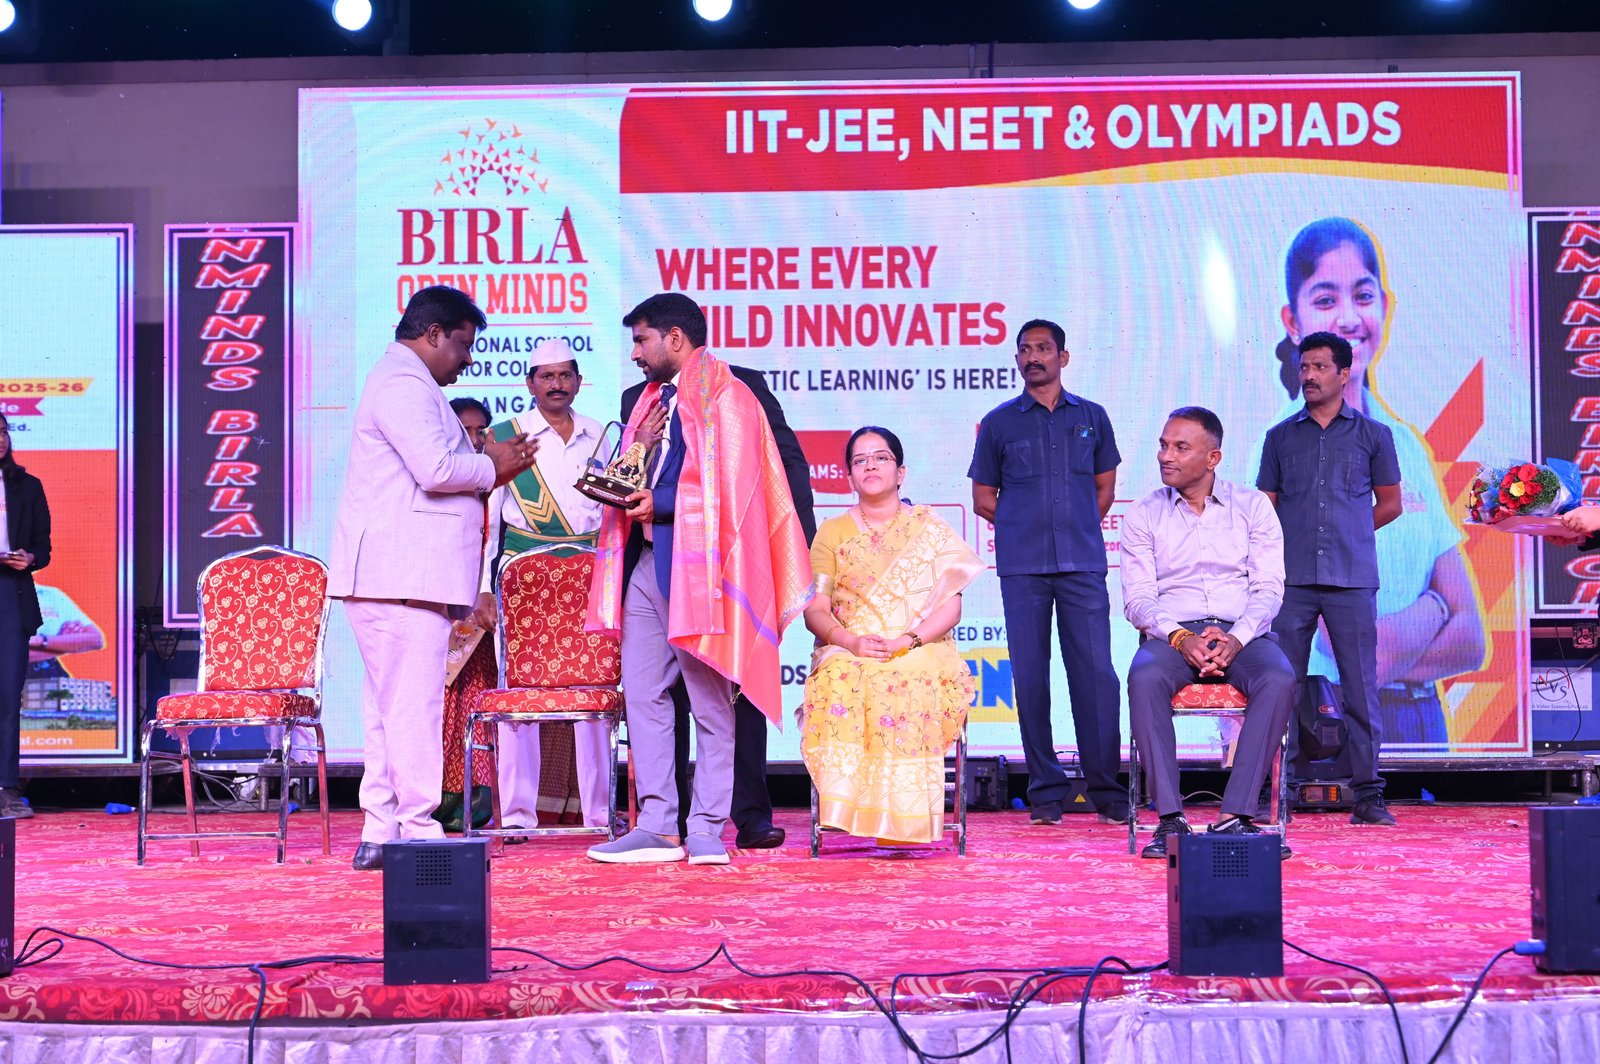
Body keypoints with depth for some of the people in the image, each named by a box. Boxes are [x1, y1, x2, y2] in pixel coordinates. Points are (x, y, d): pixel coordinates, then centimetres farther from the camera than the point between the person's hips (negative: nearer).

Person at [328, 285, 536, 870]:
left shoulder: (402, 381, 26)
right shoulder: (403, 383, -10)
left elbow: (430, 474, 28)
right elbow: (436, 468, -21)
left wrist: (489, 466, 15)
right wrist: (493, 467, -4)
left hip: (394, 576, 11)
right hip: (401, 578, -11)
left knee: (389, 706, 10)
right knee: (413, 705, -10)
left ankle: (380, 833, 12)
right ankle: (417, 833, -8)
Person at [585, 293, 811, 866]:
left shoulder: (724, 396, -5)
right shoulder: (653, 399, 22)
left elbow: (732, 488, -14)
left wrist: (660, 504, -17)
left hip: (695, 564, -9)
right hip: (646, 560, 9)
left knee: (708, 701, -2)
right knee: (642, 695, 5)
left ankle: (707, 831, 2)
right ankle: (658, 826, 8)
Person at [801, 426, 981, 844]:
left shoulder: (930, 529, 13)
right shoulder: (832, 532, 16)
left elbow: (950, 606, 3)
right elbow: (815, 610, 7)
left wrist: (908, 641, -16)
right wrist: (852, 640, -15)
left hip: (921, 652, -1)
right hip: (848, 651, 1)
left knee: (914, 681, -39)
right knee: (841, 682, -37)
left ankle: (905, 819, -38)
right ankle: (847, 804, -39)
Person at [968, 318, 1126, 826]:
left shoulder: (1091, 417, 13)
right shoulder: (999, 423, 9)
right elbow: (983, 499, 14)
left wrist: (1077, 528, 10)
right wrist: (1025, 525, 7)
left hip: (1083, 563, 0)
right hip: (1022, 567, 0)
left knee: (1096, 672, -5)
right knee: (1030, 675, 0)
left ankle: (1106, 788, 2)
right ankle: (1045, 790, 6)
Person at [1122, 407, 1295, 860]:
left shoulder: (1253, 506, 10)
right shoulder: (1143, 515, 11)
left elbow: (1268, 588, 3)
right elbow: (1138, 598, 3)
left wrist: (1235, 639, -16)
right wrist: (1180, 637, -16)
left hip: (1243, 633, 0)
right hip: (1173, 632, 0)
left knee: (1279, 679, -34)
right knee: (1144, 677, -35)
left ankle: (1235, 816, -33)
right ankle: (1170, 819, -32)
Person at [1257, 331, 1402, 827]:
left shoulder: (1373, 434, 9)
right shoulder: (1280, 437, 13)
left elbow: (1390, 503, 15)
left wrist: (1347, 535, 9)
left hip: (1352, 580, -1)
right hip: (1291, 580, 1)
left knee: (1360, 687, -1)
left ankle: (1368, 793, 4)